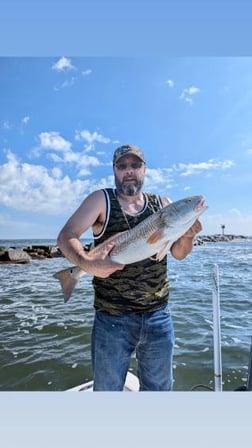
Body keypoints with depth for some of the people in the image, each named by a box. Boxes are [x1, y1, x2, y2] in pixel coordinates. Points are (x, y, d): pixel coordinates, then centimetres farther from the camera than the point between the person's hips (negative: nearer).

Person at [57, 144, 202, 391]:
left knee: (160, 387, 23)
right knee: (107, 388, 17)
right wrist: (87, 263, -32)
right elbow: (66, 236, -13)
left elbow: (178, 253, 4)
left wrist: (187, 236, -17)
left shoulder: (163, 204, 4)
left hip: (158, 315, 3)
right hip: (112, 317, -2)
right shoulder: (101, 200, -4)